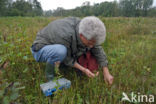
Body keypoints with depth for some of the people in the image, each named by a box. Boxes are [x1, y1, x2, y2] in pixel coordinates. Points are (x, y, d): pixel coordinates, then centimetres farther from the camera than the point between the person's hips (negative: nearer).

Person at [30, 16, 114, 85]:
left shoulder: (85, 31, -18)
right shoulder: (65, 35, -38)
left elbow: (98, 50, -12)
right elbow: (66, 58, -23)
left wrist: (106, 72, -14)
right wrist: (83, 70, -27)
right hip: (41, 49, -6)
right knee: (61, 51, -39)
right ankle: (49, 73, -11)